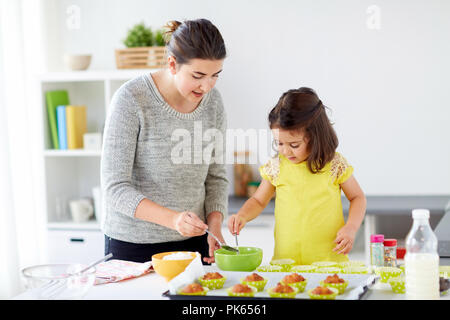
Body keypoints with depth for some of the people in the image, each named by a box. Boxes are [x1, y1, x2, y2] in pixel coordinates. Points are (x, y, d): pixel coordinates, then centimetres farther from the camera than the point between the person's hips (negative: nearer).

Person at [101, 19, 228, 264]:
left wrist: (214, 227, -10)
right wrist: (173, 219, -33)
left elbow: (215, 176, 7)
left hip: (192, 241, 4)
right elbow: (115, 189, -20)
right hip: (133, 245, -4)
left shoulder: (212, 101, -2)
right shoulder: (131, 99, -18)